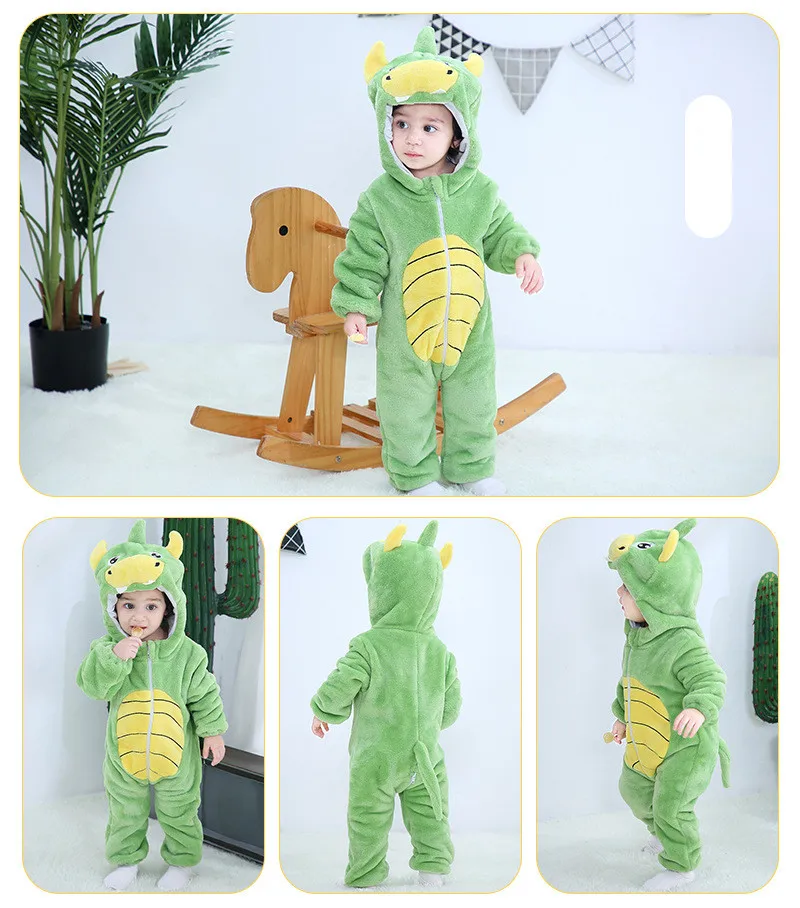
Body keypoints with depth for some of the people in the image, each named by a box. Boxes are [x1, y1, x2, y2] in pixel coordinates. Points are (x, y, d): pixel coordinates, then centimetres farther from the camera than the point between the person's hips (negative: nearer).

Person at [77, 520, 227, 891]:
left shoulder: (187, 653, -15)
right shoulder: (108, 648, -13)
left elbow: (203, 694, -6)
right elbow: (93, 685, -25)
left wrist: (212, 729, -3)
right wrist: (114, 658, -39)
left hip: (175, 752, -1)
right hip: (124, 751, 1)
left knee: (178, 812, 17)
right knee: (125, 812, 21)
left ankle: (181, 860, 38)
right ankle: (125, 858, 42)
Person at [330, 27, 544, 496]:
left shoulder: (479, 190, -7)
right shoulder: (381, 198, -13)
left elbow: (500, 233, 7)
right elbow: (364, 258, -6)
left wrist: (522, 253, -11)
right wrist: (355, 305, -9)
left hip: (469, 327, 2)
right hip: (404, 333, -2)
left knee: (473, 405, 18)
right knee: (407, 410, 13)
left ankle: (472, 467, 40)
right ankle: (417, 473, 34)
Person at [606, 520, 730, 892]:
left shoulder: (683, 641, -31)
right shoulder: (639, 633, -2)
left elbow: (710, 680, -33)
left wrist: (700, 708, -51)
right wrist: (622, 715, 19)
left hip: (686, 743, -9)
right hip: (647, 740, 9)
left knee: (671, 807, 3)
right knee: (634, 789, 25)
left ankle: (680, 866, 26)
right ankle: (663, 832, 52)